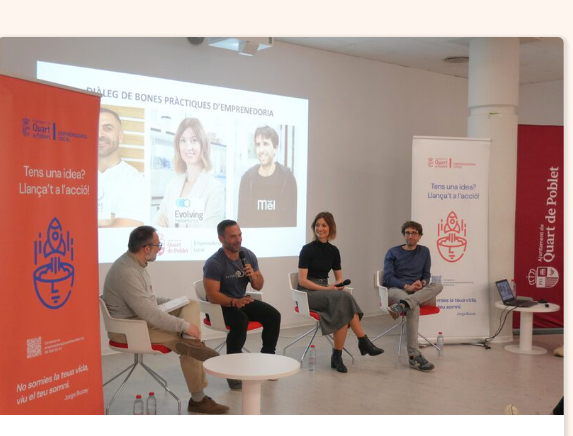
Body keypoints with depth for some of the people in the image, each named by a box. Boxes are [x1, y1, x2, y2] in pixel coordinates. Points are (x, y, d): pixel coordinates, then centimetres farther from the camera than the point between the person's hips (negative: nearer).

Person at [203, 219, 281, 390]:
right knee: (241, 321, -35)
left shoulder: (248, 255, -2)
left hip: (242, 301, 6)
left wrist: (253, 276, -15)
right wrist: (234, 302, -43)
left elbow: (259, 286, 8)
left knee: (273, 315, -13)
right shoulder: (214, 263, -21)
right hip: (220, 305, -6)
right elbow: (212, 295, -27)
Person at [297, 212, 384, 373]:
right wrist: (326, 288, -20)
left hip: (325, 292, 5)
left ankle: (337, 356, -26)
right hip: (308, 293, -5)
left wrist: (338, 285, -10)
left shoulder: (333, 251, 8)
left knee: (343, 309, -30)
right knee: (345, 298, -31)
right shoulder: (307, 249, -9)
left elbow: (339, 278, 14)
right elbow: (302, 281, -13)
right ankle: (363, 342, -23)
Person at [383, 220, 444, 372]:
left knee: (438, 285, -28)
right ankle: (414, 355, -47)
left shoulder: (424, 251, 16)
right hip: (396, 290, -4)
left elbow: (426, 275, 14)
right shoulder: (393, 252, 6)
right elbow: (387, 278, -5)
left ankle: (403, 304, -49)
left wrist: (422, 283, -12)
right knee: (414, 306, -38)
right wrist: (407, 286, -20)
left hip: (418, 292, 4)